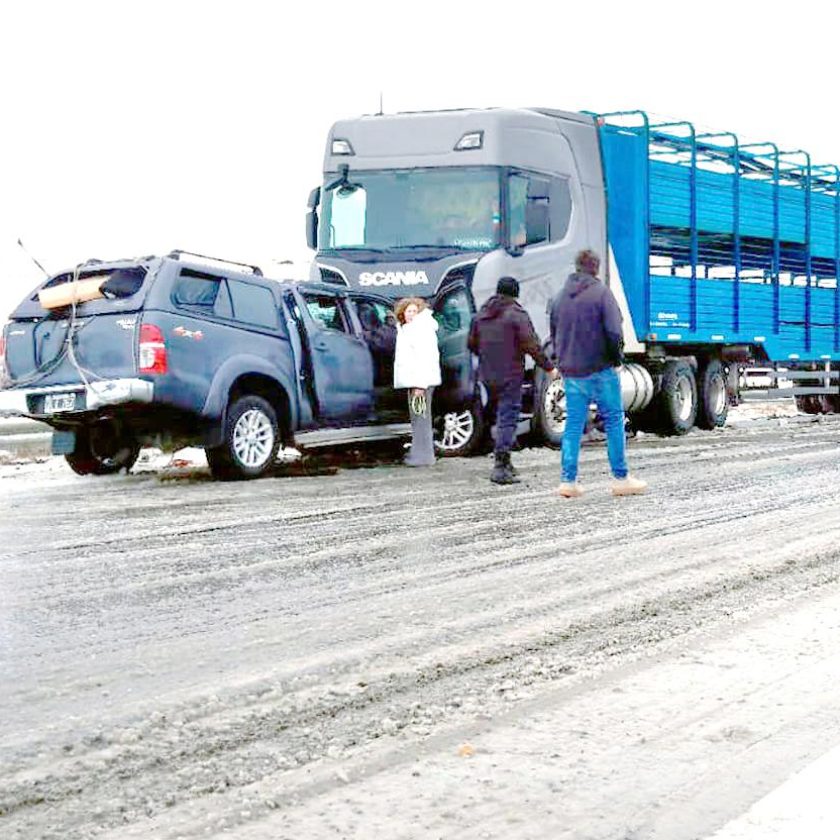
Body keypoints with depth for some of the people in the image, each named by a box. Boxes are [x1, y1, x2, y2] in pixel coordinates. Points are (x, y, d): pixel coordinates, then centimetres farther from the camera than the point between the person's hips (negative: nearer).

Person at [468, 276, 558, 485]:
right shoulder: (516, 314, -10)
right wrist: (549, 367, -6)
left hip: (487, 376, 6)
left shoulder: (481, 314, 10)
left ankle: (504, 462, 20)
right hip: (510, 376, -6)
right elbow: (532, 345, -14)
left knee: (501, 416, 17)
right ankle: (500, 466, -13)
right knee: (508, 419, -6)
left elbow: (472, 344, 17)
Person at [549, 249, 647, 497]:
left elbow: (554, 335, 14)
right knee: (614, 421, 4)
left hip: (570, 372, 5)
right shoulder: (601, 292, -8)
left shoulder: (560, 297, 10)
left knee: (573, 425, 8)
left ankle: (568, 481, 5)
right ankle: (621, 478, 5)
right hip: (600, 370, -5)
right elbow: (614, 332, -16)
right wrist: (616, 358, -2)